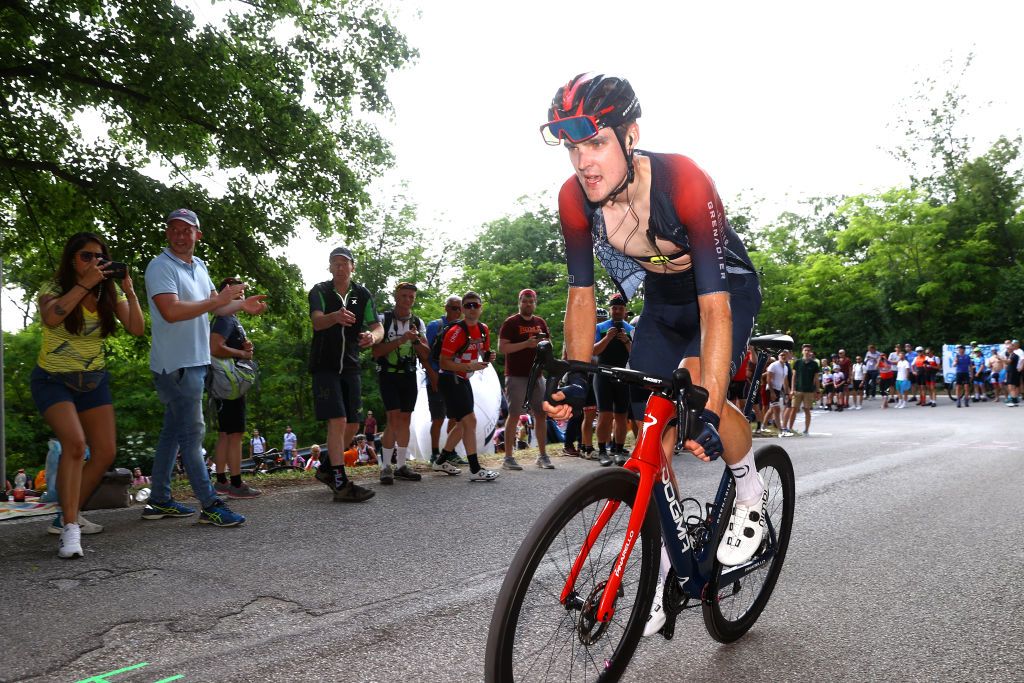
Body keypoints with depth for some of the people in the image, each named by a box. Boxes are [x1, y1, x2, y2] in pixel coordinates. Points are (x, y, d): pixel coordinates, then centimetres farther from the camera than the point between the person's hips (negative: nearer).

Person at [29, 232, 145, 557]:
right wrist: (84, 284, -35)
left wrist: (129, 292, -21)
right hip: (53, 379, -5)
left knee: (105, 452, -1)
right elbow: (50, 318, -35)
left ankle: (68, 516, 17)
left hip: (94, 380, 5)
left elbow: (137, 329, -10)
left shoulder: (110, 293, -1)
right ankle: (69, 529, -24)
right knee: (75, 443, -27)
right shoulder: (54, 289, -12)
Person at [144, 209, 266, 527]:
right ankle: (210, 506, -3)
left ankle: (159, 501, 23)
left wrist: (241, 304, 3)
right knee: (193, 431, -7)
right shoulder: (161, 267, -12)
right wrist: (217, 300, -23)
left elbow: (216, 305, 22)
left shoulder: (199, 266, 15)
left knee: (173, 431, 13)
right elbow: (171, 311, -25)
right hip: (175, 365, -9)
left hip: (195, 363, 9)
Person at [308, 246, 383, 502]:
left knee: (352, 425, 9)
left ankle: (327, 468, 29)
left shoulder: (363, 295, 5)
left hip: (350, 367, 5)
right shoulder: (320, 291, -5)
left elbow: (378, 327, -3)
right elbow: (317, 321, -24)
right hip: (324, 366, -5)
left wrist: (372, 336, -29)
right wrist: (335, 317, -48)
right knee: (338, 421, -16)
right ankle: (341, 484, -15)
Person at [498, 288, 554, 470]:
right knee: (514, 415, -5)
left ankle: (543, 456, 14)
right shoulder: (511, 322, -3)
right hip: (516, 376, -6)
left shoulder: (540, 322, 16)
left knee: (541, 415, 5)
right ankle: (508, 457, 1)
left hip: (536, 375, 6)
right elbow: (501, 348, -11)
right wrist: (526, 344, -19)